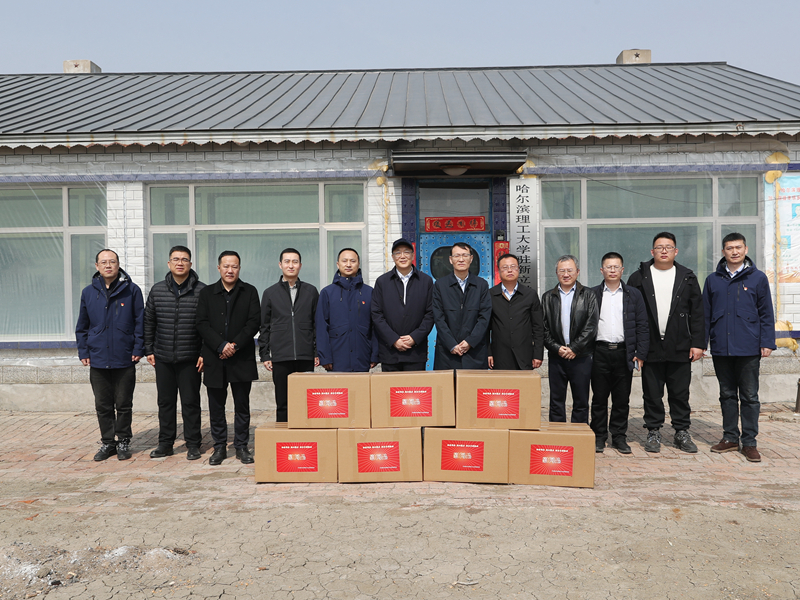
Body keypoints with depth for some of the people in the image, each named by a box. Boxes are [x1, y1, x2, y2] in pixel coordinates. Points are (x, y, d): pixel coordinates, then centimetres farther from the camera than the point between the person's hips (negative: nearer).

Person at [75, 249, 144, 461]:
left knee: (124, 404, 7)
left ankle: (123, 442, 21)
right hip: (98, 360, 3)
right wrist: (83, 352, 5)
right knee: (103, 406, 10)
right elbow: (82, 326, 12)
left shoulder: (132, 290, -2)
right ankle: (107, 443, 23)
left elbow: (140, 322, -1)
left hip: (124, 360, -3)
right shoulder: (88, 292, 6)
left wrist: (138, 350, -7)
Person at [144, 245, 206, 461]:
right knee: (165, 401, 11)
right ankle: (165, 443, 23)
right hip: (163, 357, 3)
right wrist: (149, 350, 9)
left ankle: (193, 444, 14)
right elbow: (148, 322, 13)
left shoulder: (201, 290, -4)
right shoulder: (157, 290, 6)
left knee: (190, 402, 3)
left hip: (190, 358, -3)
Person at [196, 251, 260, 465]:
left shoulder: (249, 292, 6)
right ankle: (219, 447, 18)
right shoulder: (207, 293, 9)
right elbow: (202, 324, 0)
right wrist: (221, 345, -13)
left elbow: (254, 322, -3)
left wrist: (235, 344, -13)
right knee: (216, 406, 6)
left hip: (242, 358, -1)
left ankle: (241, 446, 16)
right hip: (214, 358, 1)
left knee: (242, 405, 5)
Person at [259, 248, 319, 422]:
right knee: (283, 404, 4)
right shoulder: (270, 293, 9)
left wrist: (318, 352, 3)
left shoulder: (311, 291, 10)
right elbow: (264, 326, 9)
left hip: (306, 357, 0)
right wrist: (264, 355, 3)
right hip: (280, 357, 0)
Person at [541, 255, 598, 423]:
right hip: (556, 357, 2)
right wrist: (556, 347, -8)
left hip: (581, 357, -1)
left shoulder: (588, 296, 5)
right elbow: (543, 328, 5)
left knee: (581, 402, 5)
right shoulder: (548, 297, 10)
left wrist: (574, 348, -11)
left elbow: (591, 326, -4)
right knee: (556, 401, 7)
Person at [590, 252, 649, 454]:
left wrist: (640, 354, -1)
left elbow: (642, 326, 6)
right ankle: (599, 436, 15)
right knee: (599, 397, 5)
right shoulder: (592, 294, 7)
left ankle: (619, 437, 17)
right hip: (599, 352, 0)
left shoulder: (633, 295, 9)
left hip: (624, 352, 1)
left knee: (622, 399, 6)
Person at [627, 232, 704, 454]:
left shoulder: (687, 278, 7)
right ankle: (654, 433, 18)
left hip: (680, 348, 1)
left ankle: (682, 433, 19)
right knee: (652, 394, 6)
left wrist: (697, 343, -1)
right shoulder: (639, 277, 3)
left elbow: (697, 313, 6)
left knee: (680, 394, 7)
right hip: (650, 347, -1)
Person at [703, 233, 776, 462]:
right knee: (727, 395, 11)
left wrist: (767, 342, -4)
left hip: (749, 349, -2)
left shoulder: (758, 278, 3)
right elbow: (705, 314, 11)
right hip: (721, 348, 3)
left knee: (749, 397, 3)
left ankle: (749, 442, 11)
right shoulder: (713, 280, 9)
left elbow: (766, 313, 3)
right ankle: (730, 437, 21)